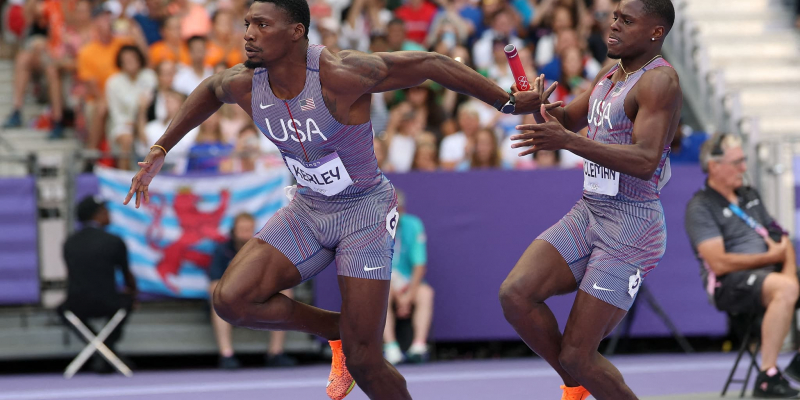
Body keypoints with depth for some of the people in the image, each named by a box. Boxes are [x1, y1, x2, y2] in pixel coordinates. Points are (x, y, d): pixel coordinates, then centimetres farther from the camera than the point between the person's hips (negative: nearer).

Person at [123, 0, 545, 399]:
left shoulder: (341, 74, -29)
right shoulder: (243, 83, -11)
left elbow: (431, 64, -19)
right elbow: (211, 89, 16)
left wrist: (508, 103, -12)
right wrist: (161, 148, 15)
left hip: (365, 211, -5)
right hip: (307, 211, 5)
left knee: (362, 360, -9)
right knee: (232, 300, -16)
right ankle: (336, 330, 8)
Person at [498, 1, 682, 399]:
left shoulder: (659, 80, -15)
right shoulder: (611, 75, 14)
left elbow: (645, 161, -27)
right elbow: (566, 120, 25)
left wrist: (567, 141, -34)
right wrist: (542, 105, 0)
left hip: (630, 229, -8)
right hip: (587, 215, 8)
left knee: (576, 355, -9)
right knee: (515, 294, -13)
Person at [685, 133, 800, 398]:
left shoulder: (751, 196, 20)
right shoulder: (700, 207, -4)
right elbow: (719, 263, -14)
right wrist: (771, 257, -6)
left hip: (771, 274, 8)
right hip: (731, 284, -8)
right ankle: (767, 378, -36)